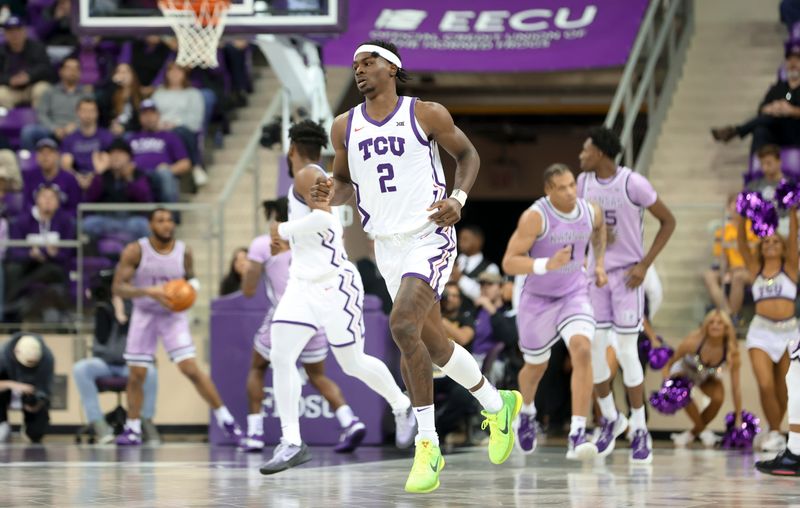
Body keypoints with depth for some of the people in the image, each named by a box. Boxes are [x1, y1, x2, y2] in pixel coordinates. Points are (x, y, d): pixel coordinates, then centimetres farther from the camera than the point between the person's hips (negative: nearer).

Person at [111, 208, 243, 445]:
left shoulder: (184, 252, -7)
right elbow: (118, 287, -17)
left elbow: (191, 280, 12)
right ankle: (132, 429, 16)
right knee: (136, 374, 2)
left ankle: (225, 418, -6)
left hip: (174, 315, 0)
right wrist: (149, 291, -31)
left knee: (190, 368, -12)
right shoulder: (135, 251, -14)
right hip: (144, 315, 0)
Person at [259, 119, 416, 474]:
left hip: (334, 285, -9)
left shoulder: (307, 175, -13)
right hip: (302, 285, 9)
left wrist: (284, 230, -17)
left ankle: (402, 407, 30)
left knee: (353, 364, 3)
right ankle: (291, 443, -10)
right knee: (280, 357, -8)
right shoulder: (320, 179, 16)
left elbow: (323, 218, -30)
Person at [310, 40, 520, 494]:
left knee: (403, 325, -25)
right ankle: (497, 405, 38)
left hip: (429, 238, -6)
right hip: (387, 246, 6)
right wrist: (331, 194, -5)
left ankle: (428, 445, -18)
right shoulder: (345, 127, 7)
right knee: (433, 344, 12)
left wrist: (459, 198, -11)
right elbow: (345, 181, 19)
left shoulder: (427, 115, -5)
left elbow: (468, 154, 6)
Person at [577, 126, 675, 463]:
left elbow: (668, 222, -7)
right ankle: (610, 419, 20)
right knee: (593, 350, 0)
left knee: (626, 353, -8)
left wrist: (644, 265, -12)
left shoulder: (633, 184, -15)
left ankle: (639, 430, 3)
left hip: (627, 276, -5)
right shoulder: (584, 182, 2)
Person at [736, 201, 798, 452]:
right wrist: (742, 215, -6)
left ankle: (774, 429, 25)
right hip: (761, 331, 0)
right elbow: (741, 242, 3)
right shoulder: (755, 269, 10)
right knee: (765, 386, -13)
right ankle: (774, 432, 2)